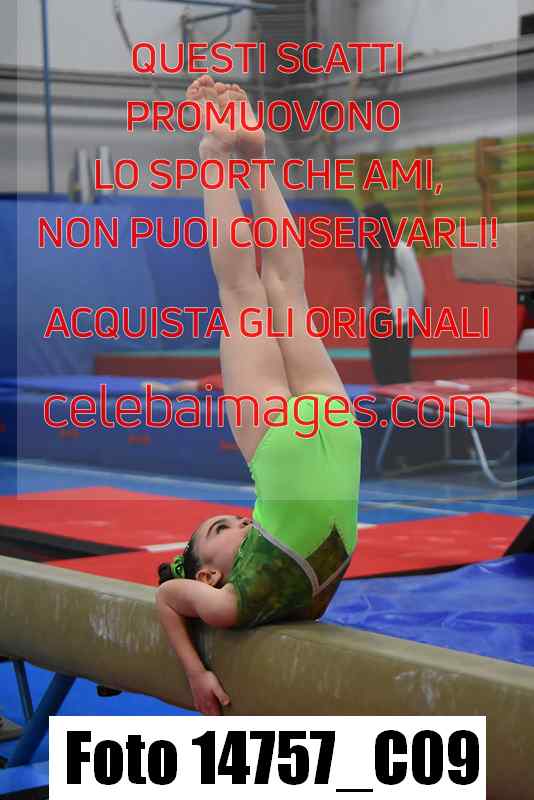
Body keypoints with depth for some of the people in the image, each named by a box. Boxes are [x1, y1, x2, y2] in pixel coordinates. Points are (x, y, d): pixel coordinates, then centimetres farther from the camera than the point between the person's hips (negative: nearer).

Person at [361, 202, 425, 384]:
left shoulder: (401, 250, -8)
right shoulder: (369, 252, 11)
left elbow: (416, 286, -6)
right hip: (377, 318, 7)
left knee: (399, 369, -5)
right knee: (380, 369, 5)